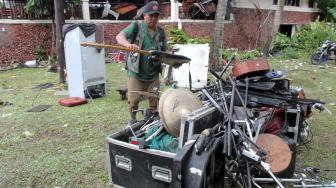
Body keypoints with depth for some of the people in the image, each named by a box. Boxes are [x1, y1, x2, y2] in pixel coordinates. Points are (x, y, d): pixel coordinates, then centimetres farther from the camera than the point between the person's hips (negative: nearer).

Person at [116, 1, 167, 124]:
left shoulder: (161, 32, 7)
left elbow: (164, 52, 14)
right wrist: (128, 44, -41)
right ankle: (133, 119, 28)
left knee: (154, 101, 7)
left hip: (153, 75, 3)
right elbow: (119, 37, -19)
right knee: (133, 100, 0)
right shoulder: (136, 26, -5)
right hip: (135, 73, -3)